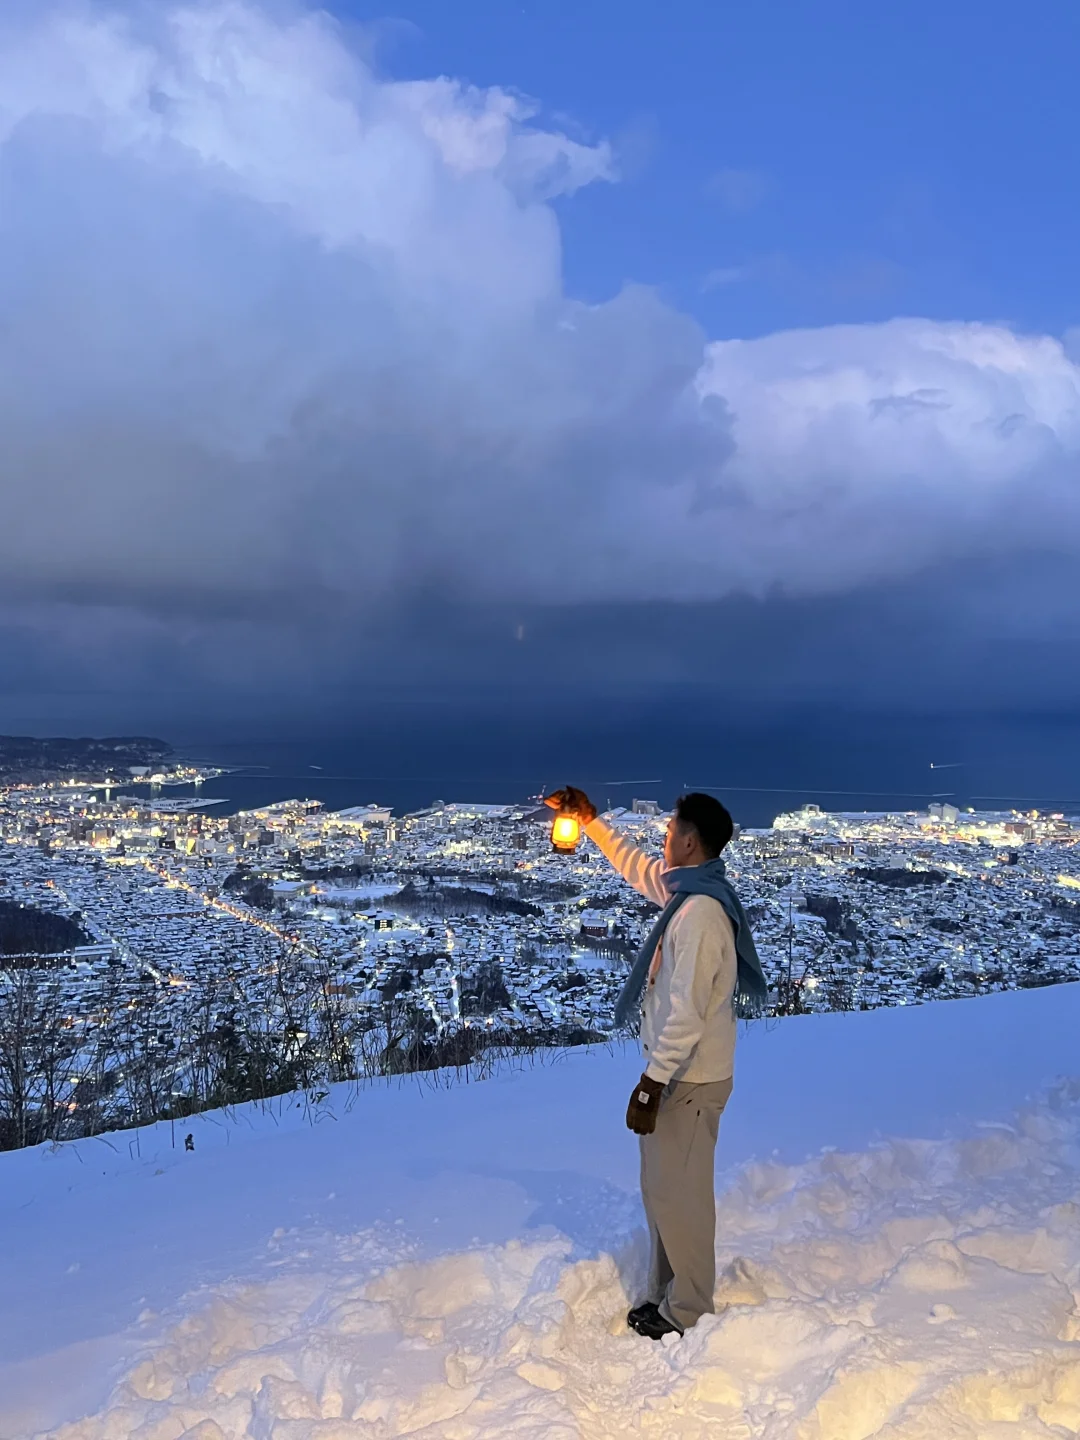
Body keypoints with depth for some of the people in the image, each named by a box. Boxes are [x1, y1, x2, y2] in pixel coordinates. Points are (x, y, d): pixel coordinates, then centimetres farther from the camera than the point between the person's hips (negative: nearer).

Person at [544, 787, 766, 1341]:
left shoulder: (701, 911, -26)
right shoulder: (688, 890, 3)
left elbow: (687, 1012, -27)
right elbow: (636, 867, 23)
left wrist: (650, 1085, -22)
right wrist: (590, 820, 25)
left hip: (689, 1081, -10)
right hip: (678, 1073, 10)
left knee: (678, 1194, 5)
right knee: (664, 1188, 21)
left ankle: (688, 1312, 23)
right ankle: (665, 1295, 36)